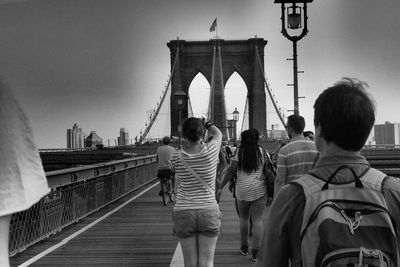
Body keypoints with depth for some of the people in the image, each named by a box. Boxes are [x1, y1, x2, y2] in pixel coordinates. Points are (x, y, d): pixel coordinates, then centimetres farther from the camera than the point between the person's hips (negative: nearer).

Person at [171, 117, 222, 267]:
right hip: (209, 212, 0)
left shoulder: (176, 157, -9)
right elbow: (218, 134, 13)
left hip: (183, 213, 1)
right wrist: (204, 123, 30)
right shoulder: (210, 151, -10)